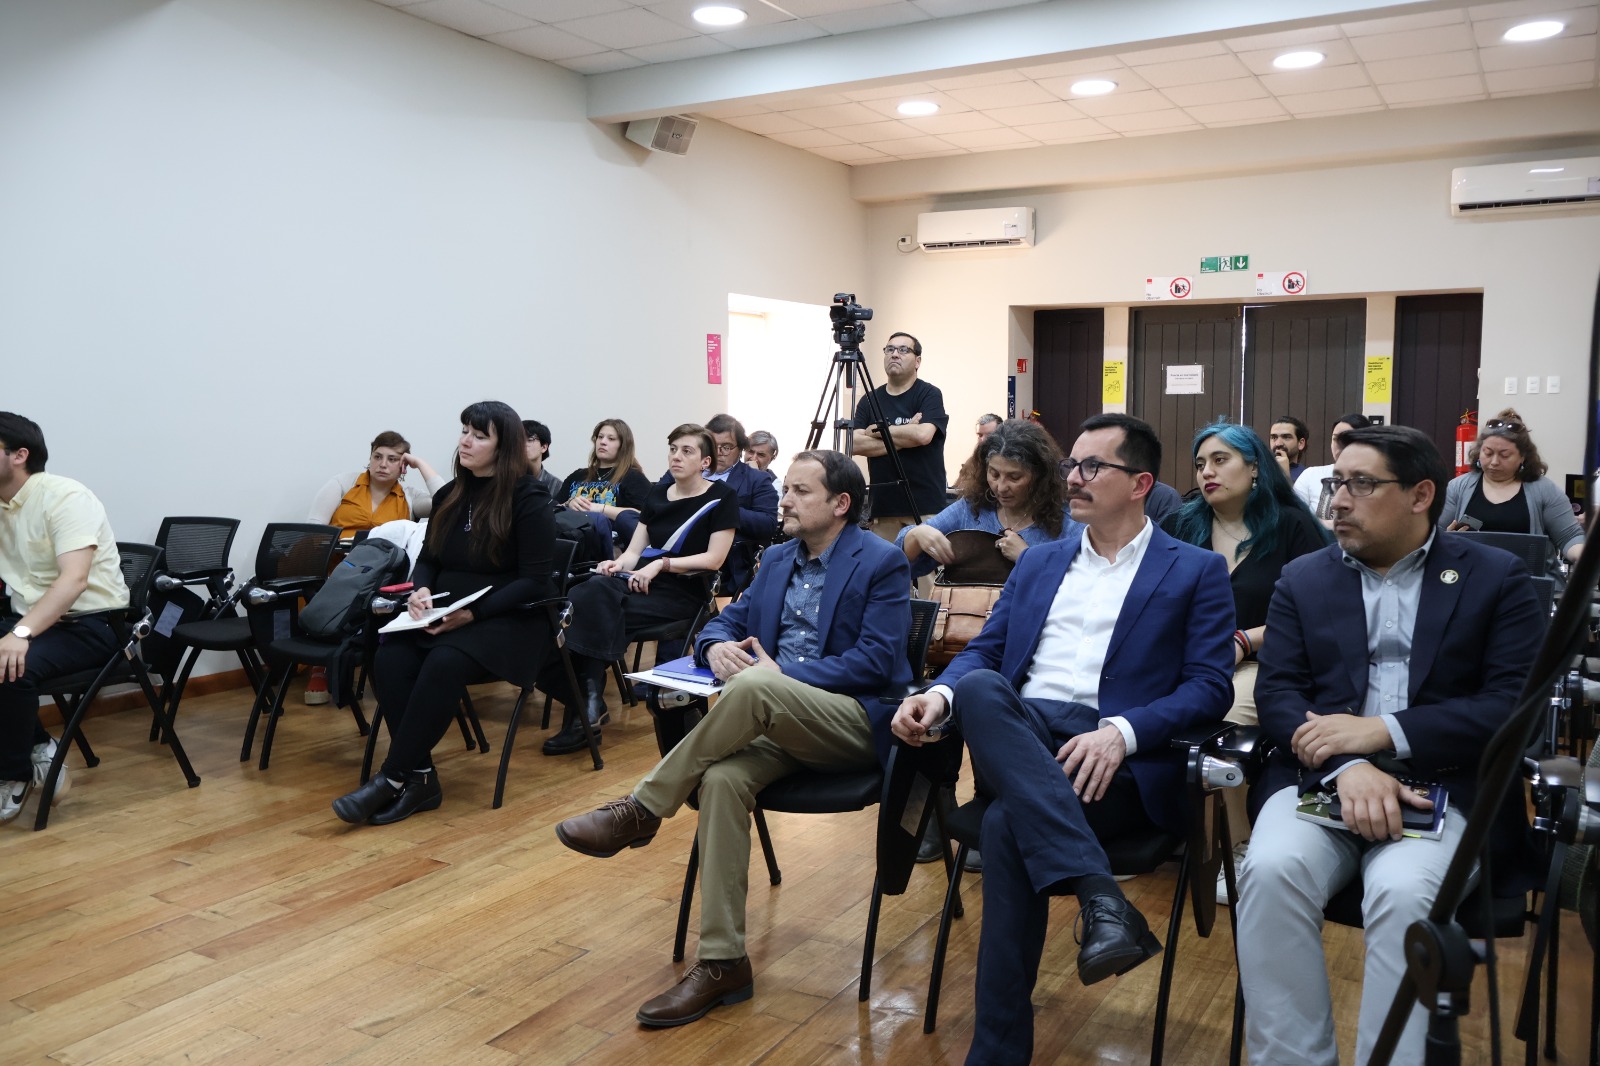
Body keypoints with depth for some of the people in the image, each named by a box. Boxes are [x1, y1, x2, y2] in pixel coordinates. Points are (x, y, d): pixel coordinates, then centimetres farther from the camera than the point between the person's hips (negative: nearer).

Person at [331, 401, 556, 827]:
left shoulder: (529, 500, -8)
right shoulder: (450, 496, 11)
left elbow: (533, 582, -12)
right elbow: (428, 558, 18)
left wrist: (473, 613, -21)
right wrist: (420, 590, -5)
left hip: (508, 621, -6)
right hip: (444, 616, 6)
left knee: (443, 664, -34)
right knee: (390, 658, -24)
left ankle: (393, 779, -22)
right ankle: (420, 778, -21)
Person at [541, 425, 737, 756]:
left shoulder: (721, 498, 1)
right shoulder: (657, 495, 18)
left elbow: (714, 559, -8)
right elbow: (633, 551, 13)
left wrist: (661, 564, -16)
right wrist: (616, 565, -10)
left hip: (681, 592, -5)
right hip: (637, 580, 5)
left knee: (594, 611, -28)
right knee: (588, 595, -28)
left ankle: (587, 707, -20)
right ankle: (587, 704, -27)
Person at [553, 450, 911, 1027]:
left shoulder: (882, 563, -3)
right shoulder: (777, 559, 19)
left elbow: (877, 661, -12)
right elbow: (729, 621, 20)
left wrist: (782, 673, -17)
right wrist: (718, 645, -6)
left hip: (855, 723, -5)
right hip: (776, 723, 6)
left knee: (753, 688, -35)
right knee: (722, 777, -28)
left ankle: (640, 810, -18)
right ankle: (722, 963, -21)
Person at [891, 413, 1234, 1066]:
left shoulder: (1196, 571, 10)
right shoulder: (1038, 562, 25)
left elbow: (1209, 688, -1)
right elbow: (983, 652, 18)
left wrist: (1120, 732, -20)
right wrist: (940, 695, -7)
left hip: (1114, 759, -4)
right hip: (1016, 736, 4)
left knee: (1009, 822, -36)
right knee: (978, 688, -34)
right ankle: (1102, 901, -41)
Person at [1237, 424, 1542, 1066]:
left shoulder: (1495, 578, 8)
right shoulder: (1303, 579, 14)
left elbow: (1515, 704, -4)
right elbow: (1277, 693, 3)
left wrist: (1381, 732, -16)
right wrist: (1346, 767, -17)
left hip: (1444, 784, -2)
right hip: (1319, 776, 2)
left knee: (1402, 890, -33)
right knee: (1272, 870, -28)